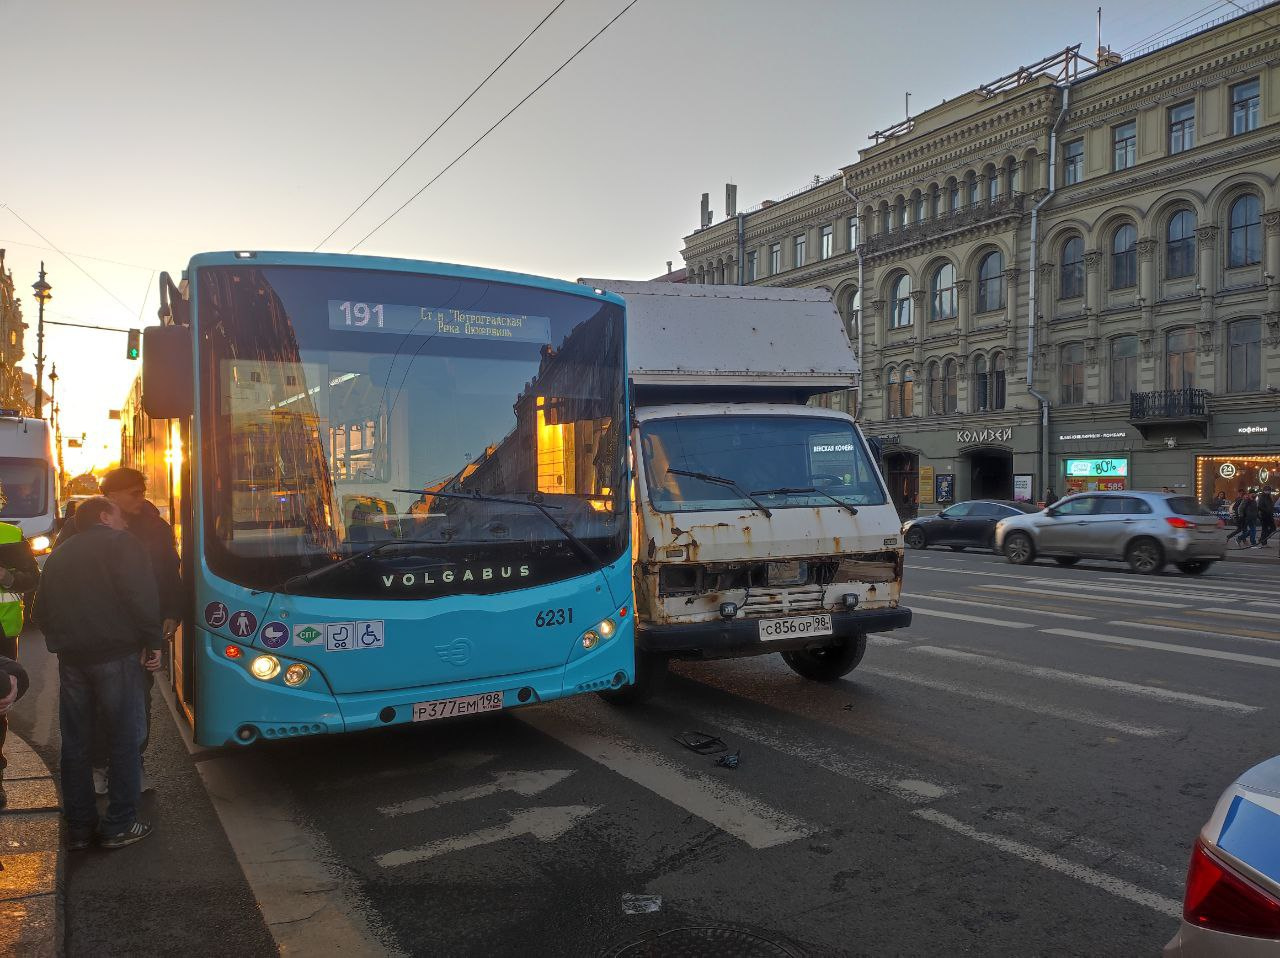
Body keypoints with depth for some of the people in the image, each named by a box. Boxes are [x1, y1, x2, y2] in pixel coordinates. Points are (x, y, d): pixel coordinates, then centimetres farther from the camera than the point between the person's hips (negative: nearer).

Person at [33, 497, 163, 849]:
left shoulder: (60, 554, 18)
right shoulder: (122, 544, -2)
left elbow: (41, 608, 21)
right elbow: (142, 597, -14)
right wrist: (153, 642, -8)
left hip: (71, 659, 6)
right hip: (116, 655, -6)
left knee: (74, 743, 13)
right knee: (126, 740, 2)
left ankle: (79, 827, 20)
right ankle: (120, 825, 4)